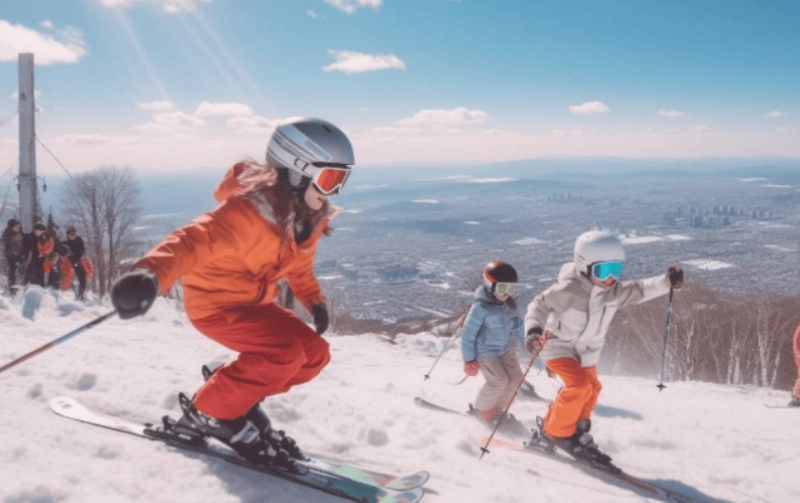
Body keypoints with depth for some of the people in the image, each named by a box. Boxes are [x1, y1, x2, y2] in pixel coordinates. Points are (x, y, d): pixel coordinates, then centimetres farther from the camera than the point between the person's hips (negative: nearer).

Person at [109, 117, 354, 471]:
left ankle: (237, 395, 14)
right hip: (215, 303, -9)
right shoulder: (246, 213, -30)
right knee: (285, 354, -26)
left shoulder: (307, 219, -2)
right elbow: (196, 241, -45)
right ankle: (211, 411, -7)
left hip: (253, 303, 9)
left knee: (315, 353, 2)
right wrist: (153, 273, -63)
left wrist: (314, 300, 12)